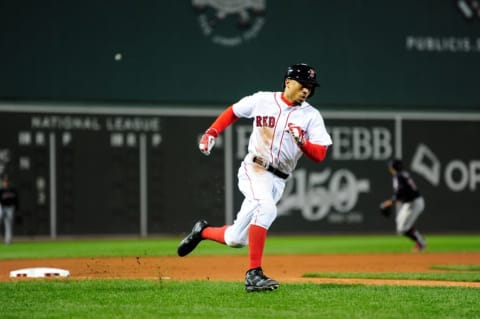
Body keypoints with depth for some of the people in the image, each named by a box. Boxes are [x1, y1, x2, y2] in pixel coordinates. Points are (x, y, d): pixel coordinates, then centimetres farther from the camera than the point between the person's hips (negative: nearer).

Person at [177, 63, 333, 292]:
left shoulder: (311, 116, 2)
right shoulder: (262, 100, 1)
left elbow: (319, 155, -4)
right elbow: (232, 112, 16)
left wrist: (301, 142, -22)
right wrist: (211, 133, 4)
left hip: (278, 181, 3)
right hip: (254, 169, -3)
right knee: (266, 207, -35)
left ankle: (203, 231, 36)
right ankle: (254, 274, -34)